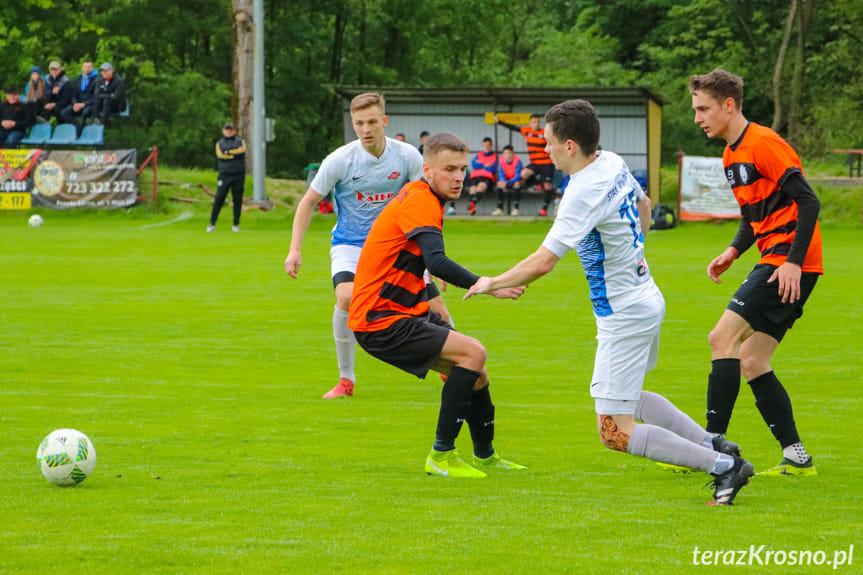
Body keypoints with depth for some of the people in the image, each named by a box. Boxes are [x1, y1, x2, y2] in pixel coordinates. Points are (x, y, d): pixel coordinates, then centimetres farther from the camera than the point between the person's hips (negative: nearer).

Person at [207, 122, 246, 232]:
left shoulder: (240, 142, 13)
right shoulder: (219, 143, 13)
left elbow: (242, 150, -10)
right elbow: (220, 155, -8)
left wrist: (228, 152, -10)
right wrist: (235, 155, -9)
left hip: (238, 175, 1)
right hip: (224, 175, -1)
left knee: (237, 200, 1)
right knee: (218, 199, -6)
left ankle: (236, 224, 9)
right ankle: (212, 223, -2)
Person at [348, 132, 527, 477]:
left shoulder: (421, 199, 13)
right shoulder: (420, 202, -19)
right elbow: (437, 262, -34)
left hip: (404, 313, 10)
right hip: (381, 322, -10)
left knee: (474, 370, 15)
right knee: (473, 352, -21)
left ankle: (485, 457, 31)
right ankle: (441, 456, -16)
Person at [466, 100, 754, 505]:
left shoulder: (584, 193, -25)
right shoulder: (613, 164, 2)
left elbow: (543, 262, -29)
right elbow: (643, 204, 23)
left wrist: (492, 283, -14)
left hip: (624, 316, -10)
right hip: (646, 298, 10)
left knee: (615, 432, -6)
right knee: (627, 398, 30)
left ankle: (723, 466, -9)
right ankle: (714, 445, 26)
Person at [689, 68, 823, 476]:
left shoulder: (763, 144, -12)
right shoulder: (732, 155, 18)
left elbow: (807, 202, -17)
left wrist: (793, 262, -23)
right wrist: (734, 251, 10)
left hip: (789, 263, -10)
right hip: (773, 260, 10)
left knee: (723, 338, -16)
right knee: (750, 363, 7)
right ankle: (796, 458, 8)